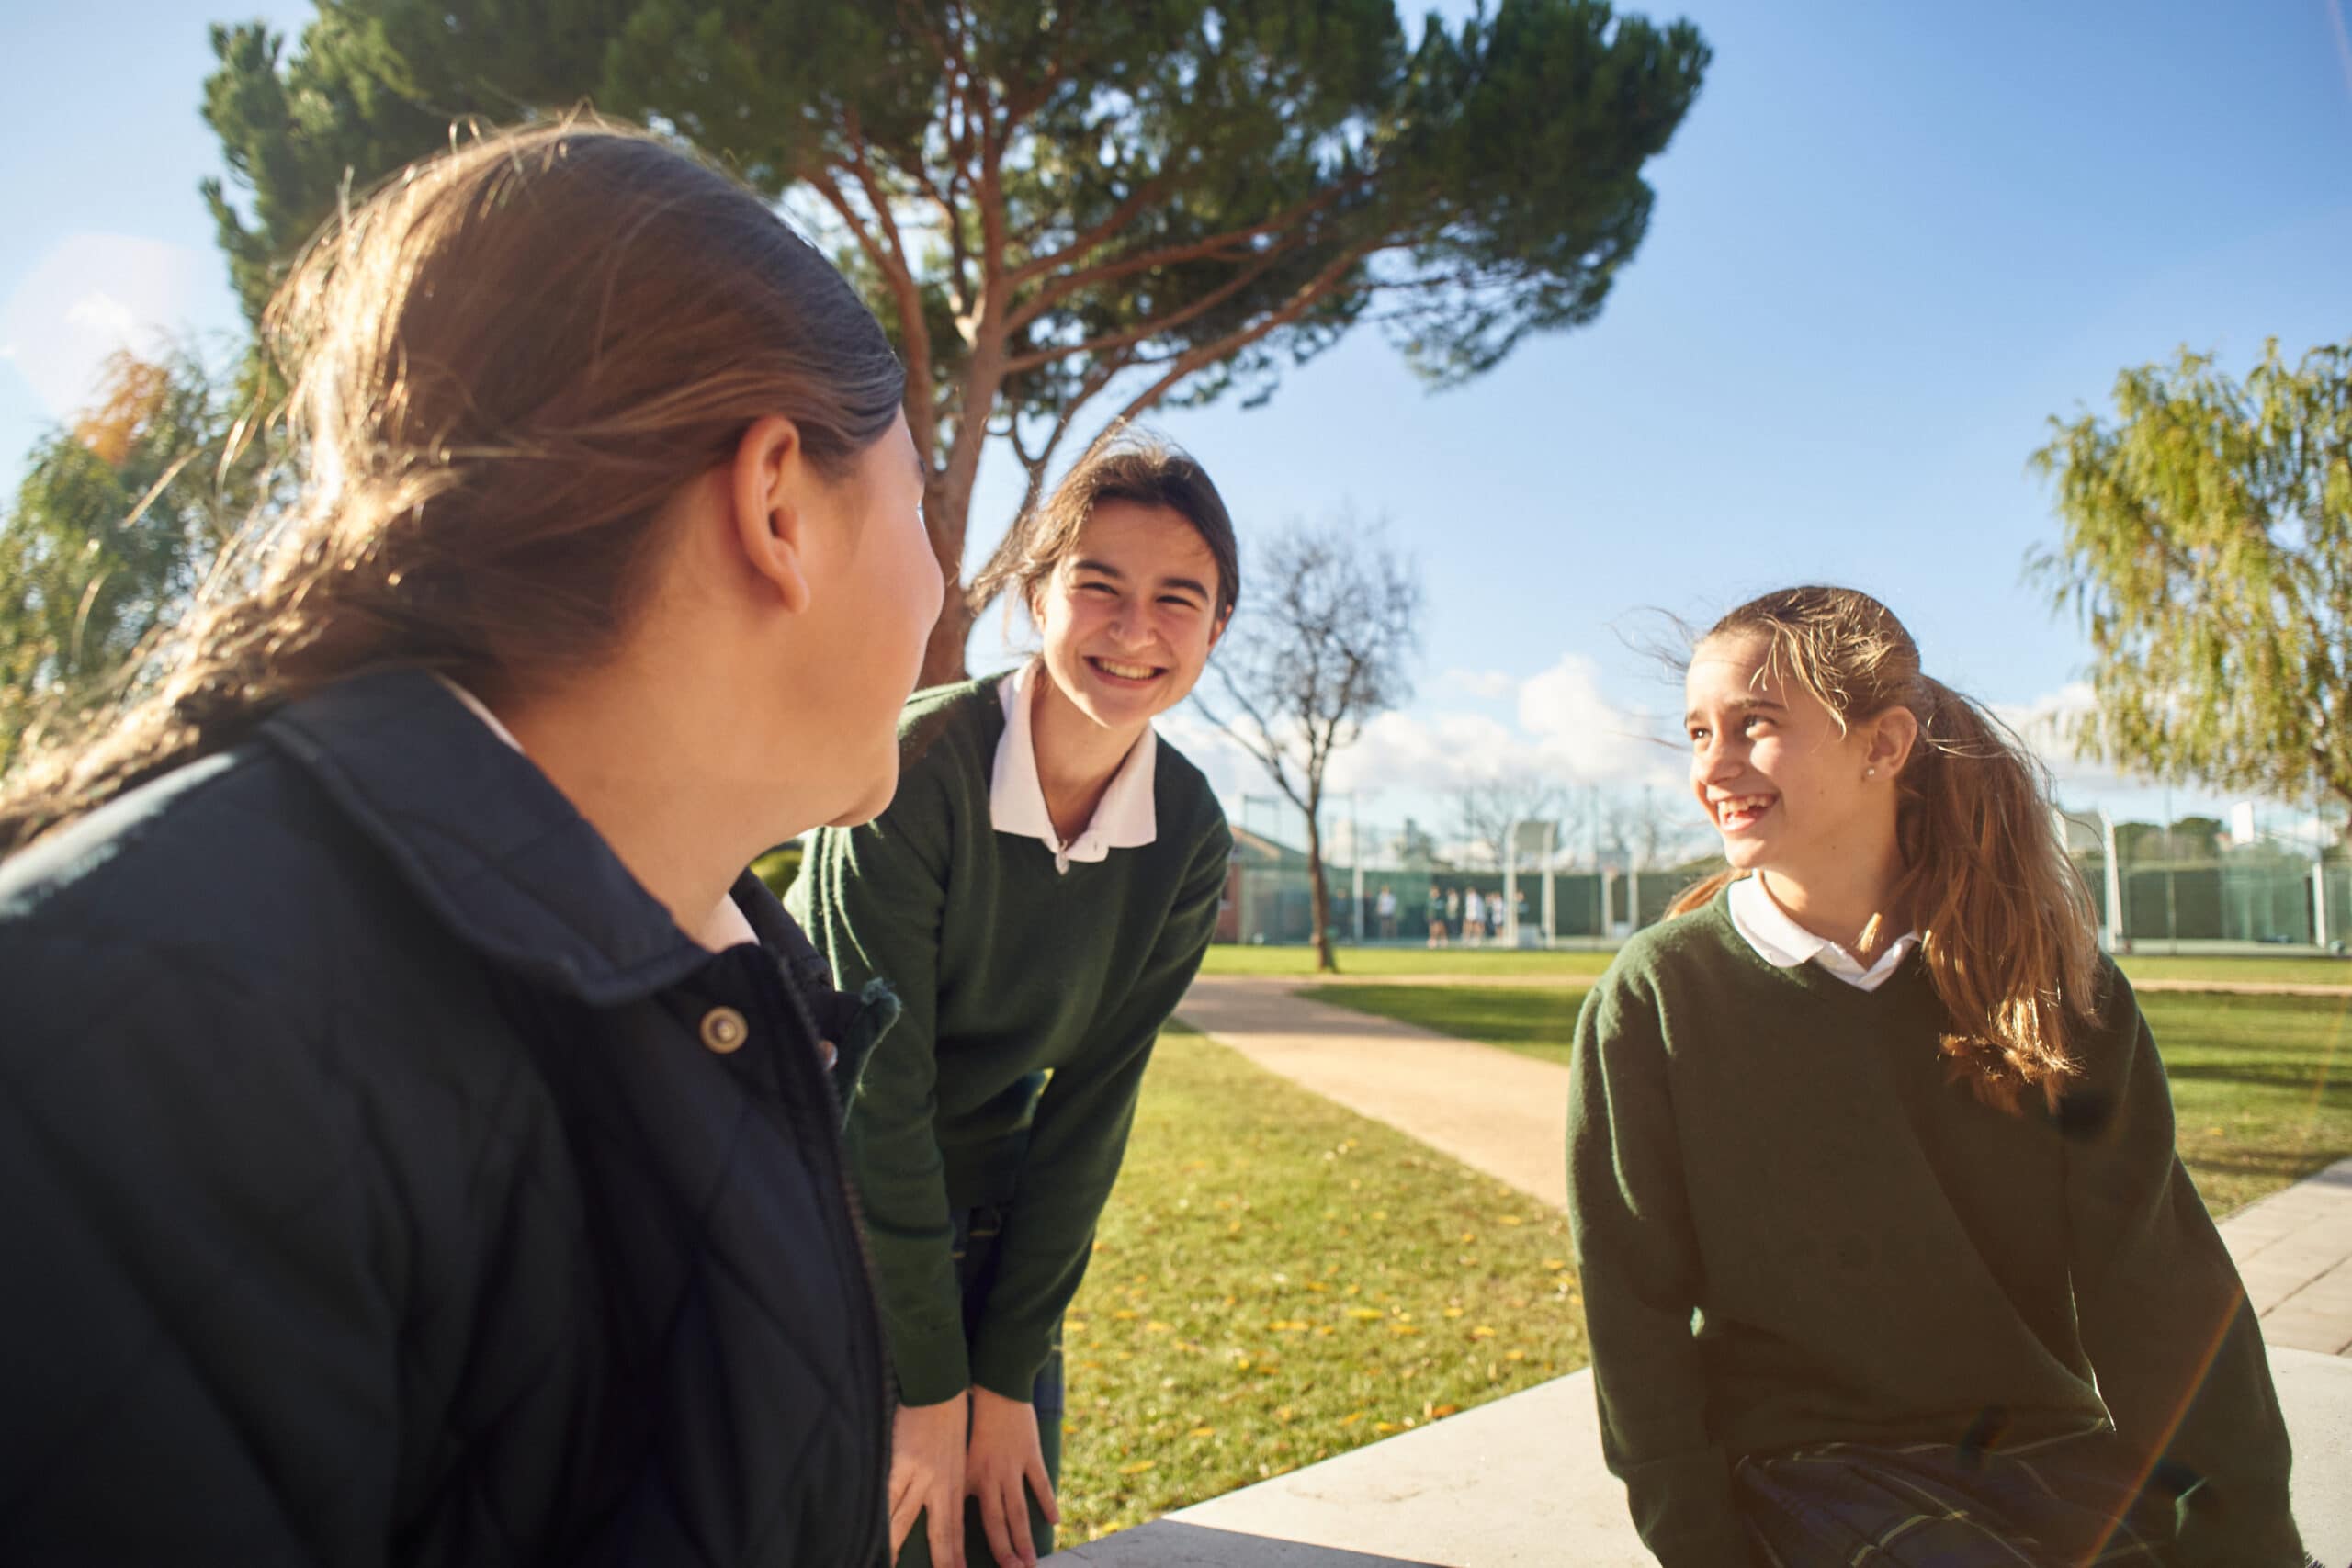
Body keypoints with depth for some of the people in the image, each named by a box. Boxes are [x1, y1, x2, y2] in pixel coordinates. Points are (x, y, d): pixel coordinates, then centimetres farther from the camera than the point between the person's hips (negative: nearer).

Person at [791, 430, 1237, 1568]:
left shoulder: (1187, 839, -9)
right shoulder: (911, 772, -23)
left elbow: (1092, 1109, -6)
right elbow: (874, 1098, -21)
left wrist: (1005, 1376, -5)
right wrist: (929, 1390, -15)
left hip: (993, 1238, 4)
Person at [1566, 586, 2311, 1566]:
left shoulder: (2045, 973, -1)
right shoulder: (1653, 998, -8)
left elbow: (2163, 1282, -2)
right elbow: (1636, 1310, -5)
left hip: (2045, 1445, 4)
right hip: (1811, 1467, -3)